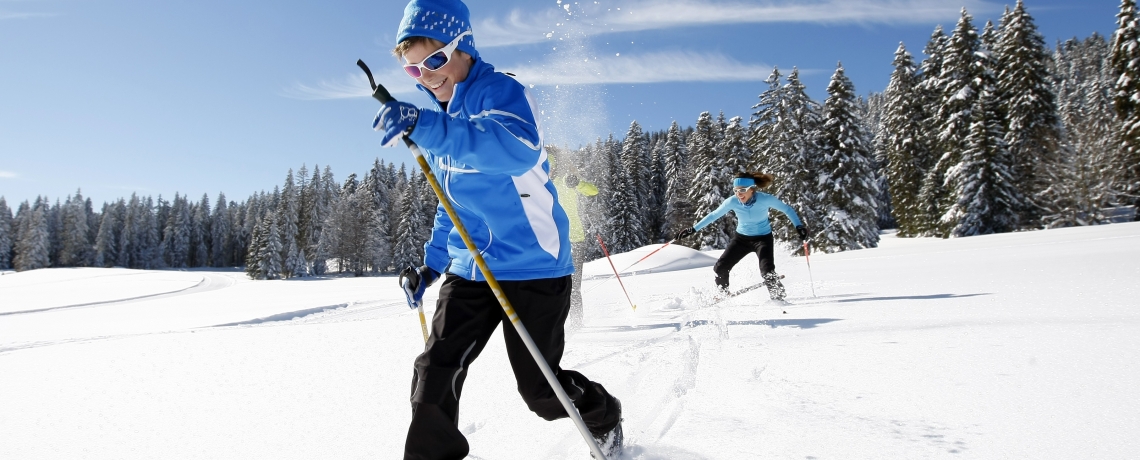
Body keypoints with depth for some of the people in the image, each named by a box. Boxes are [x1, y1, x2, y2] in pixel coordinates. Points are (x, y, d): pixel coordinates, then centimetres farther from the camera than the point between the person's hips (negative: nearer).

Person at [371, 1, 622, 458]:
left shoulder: (503, 92, -12)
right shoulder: (442, 118, 14)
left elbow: (518, 150, -36)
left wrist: (424, 127, -45)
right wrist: (432, 263, 18)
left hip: (532, 266, -6)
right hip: (468, 268, 7)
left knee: (540, 390, 3)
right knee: (433, 373, -7)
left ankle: (604, 416, 34)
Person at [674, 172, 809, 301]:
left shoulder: (765, 199, -25)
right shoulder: (732, 202, -19)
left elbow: (787, 209, -11)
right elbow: (714, 215, -7)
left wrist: (799, 226, -23)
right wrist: (694, 229, -8)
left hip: (763, 238, -3)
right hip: (741, 238, 3)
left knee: (767, 270, -24)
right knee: (720, 268, -2)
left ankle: (778, 296, 0)